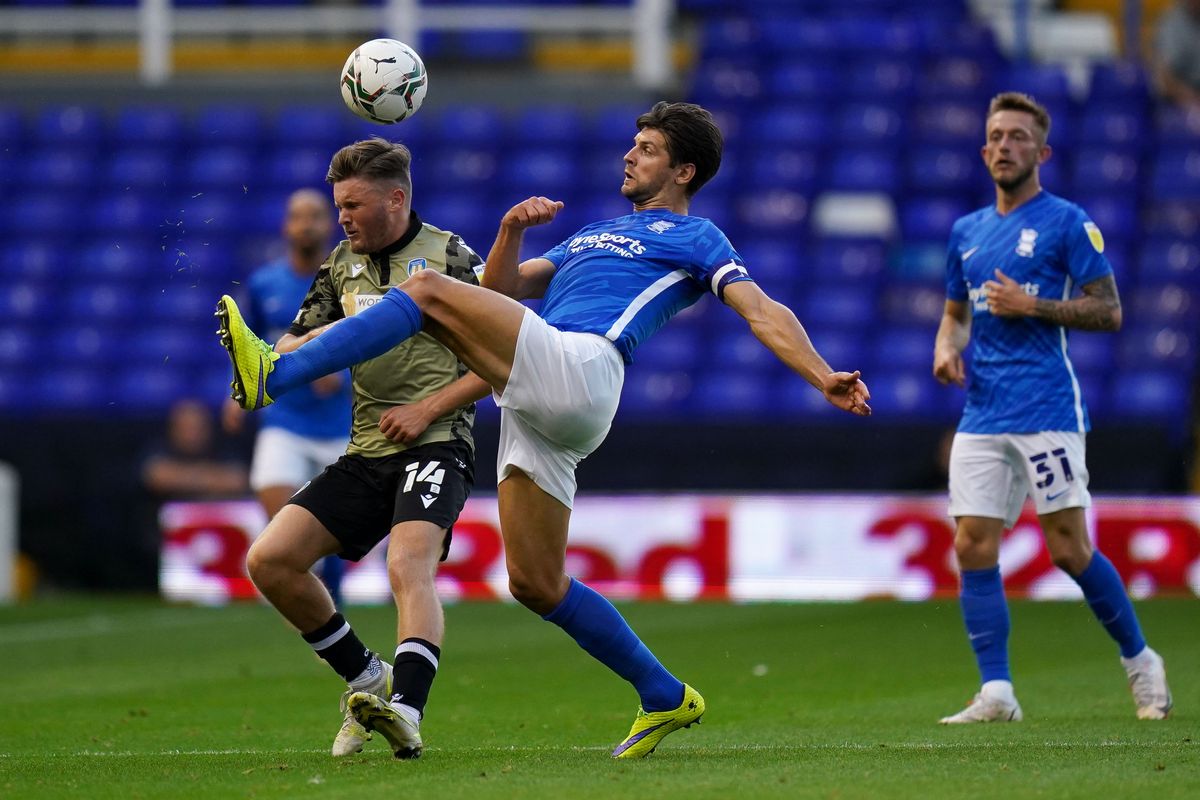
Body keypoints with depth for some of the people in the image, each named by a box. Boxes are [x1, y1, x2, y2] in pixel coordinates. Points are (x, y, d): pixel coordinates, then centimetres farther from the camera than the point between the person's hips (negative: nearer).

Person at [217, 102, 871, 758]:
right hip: (536, 408, 8)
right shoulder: (593, 236, 37)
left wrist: (824, 377, -12)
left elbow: (763, 313, 3)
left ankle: (274, 374, -26)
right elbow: (503, 288, 33)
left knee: (429, 290, -17)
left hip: (577, 369, -8)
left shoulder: (694, 238, 15)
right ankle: (664, 698, 14)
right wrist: (512, 229, 13)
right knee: (534, 583, 4)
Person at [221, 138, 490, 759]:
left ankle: (406, 712, -46)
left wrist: (428, 410, -13)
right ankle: (365, 678, 9)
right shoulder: (343, 265, 15)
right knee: (269, 561, -4)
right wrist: (333, 333, -6)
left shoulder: (449, 257, -3)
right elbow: (284, 355, 17)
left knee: (408, 567, -31)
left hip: (434, 446, -7)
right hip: (364, 453, 7)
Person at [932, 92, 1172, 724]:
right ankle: (996, 693, -2)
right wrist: (947, 346, 5)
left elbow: (1109, 311, -5)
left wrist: (1032, 305, -14)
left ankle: (1139, 660, 14)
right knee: (973, 547, -4)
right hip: (981, 416, 6)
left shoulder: (1067, 222, -1)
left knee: (1069, 550, -6)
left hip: (1047, 410, -6)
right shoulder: (967, 232, 17)